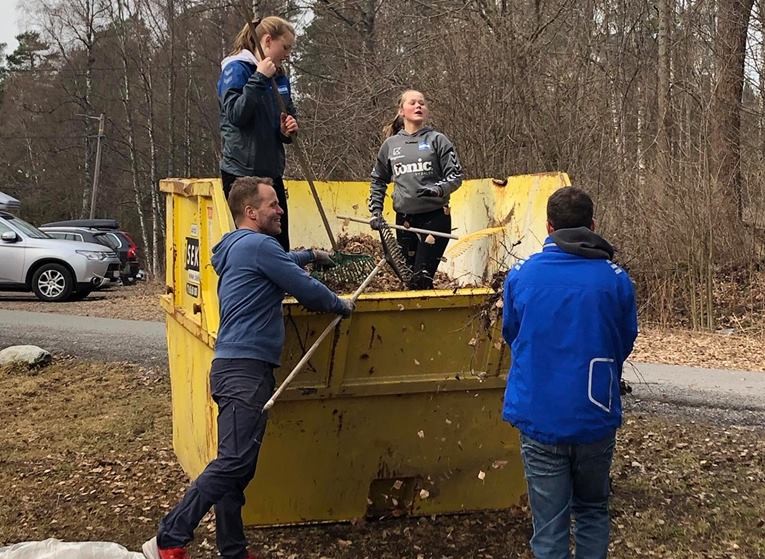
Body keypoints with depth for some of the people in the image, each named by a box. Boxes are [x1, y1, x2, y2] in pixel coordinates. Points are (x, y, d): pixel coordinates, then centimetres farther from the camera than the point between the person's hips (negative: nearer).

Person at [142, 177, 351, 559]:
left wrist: (310, 255, 56)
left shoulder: (238, 248, 22)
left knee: (237, 465, 9)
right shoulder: (257, 244, -10)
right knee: (233, 462, -15)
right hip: (245, 369, -11)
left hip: (238, 368, 11)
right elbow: (306, 291, -7)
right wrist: (341, 305, 11)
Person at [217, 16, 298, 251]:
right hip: (242, 171, -7)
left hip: (271, 170, 7)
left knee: (281, 245, 5)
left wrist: (287, 130, -2)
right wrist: (259, 79, -21)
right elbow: (236, 114, -19)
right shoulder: (236, 69, -7)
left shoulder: (280, 77, 13)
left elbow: (288, 119, 21)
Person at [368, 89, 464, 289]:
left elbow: (455, 175, -1)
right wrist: (376, 211, 14)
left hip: (435, 218, -3)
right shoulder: (390, 144, 10)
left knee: (422, 278, -13)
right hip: (404, 219, 3)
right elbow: (378, 180, 23)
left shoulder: (437, 140, 1)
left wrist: (439, 190, -20)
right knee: (413, 277, 6)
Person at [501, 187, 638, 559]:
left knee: (549, 527, 8)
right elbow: (625, 343, 7)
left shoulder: (520, 276, -7)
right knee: (592, 512, 21)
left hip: (539, 419, 0)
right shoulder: (615, 279, -8)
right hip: (596, 419, 1)